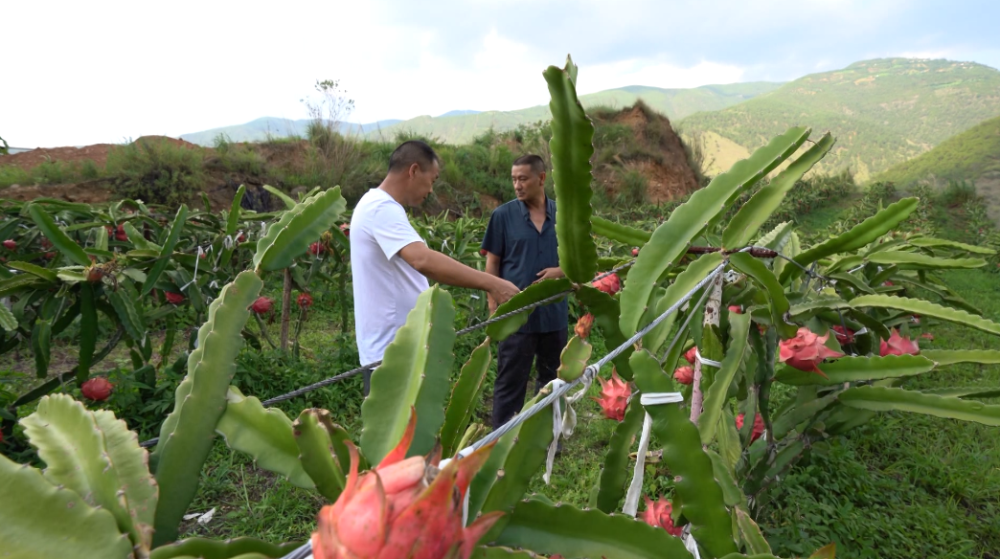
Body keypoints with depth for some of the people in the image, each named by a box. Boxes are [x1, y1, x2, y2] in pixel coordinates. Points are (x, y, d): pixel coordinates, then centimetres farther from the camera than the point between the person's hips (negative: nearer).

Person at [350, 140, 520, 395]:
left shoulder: (380, 206, 12)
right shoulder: (381, 208, -21)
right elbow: (424, 261, -37)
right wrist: (491, 283, -36)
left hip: (402, 346, 11)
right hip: (391, 351, -11)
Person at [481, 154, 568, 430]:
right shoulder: (503, 215, -5)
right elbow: (492, 263, -3)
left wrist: (561, 270, -12)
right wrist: (494, 305, -8)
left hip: (554, 311, 4)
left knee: (551, 378, 18)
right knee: (510, 382, 4)